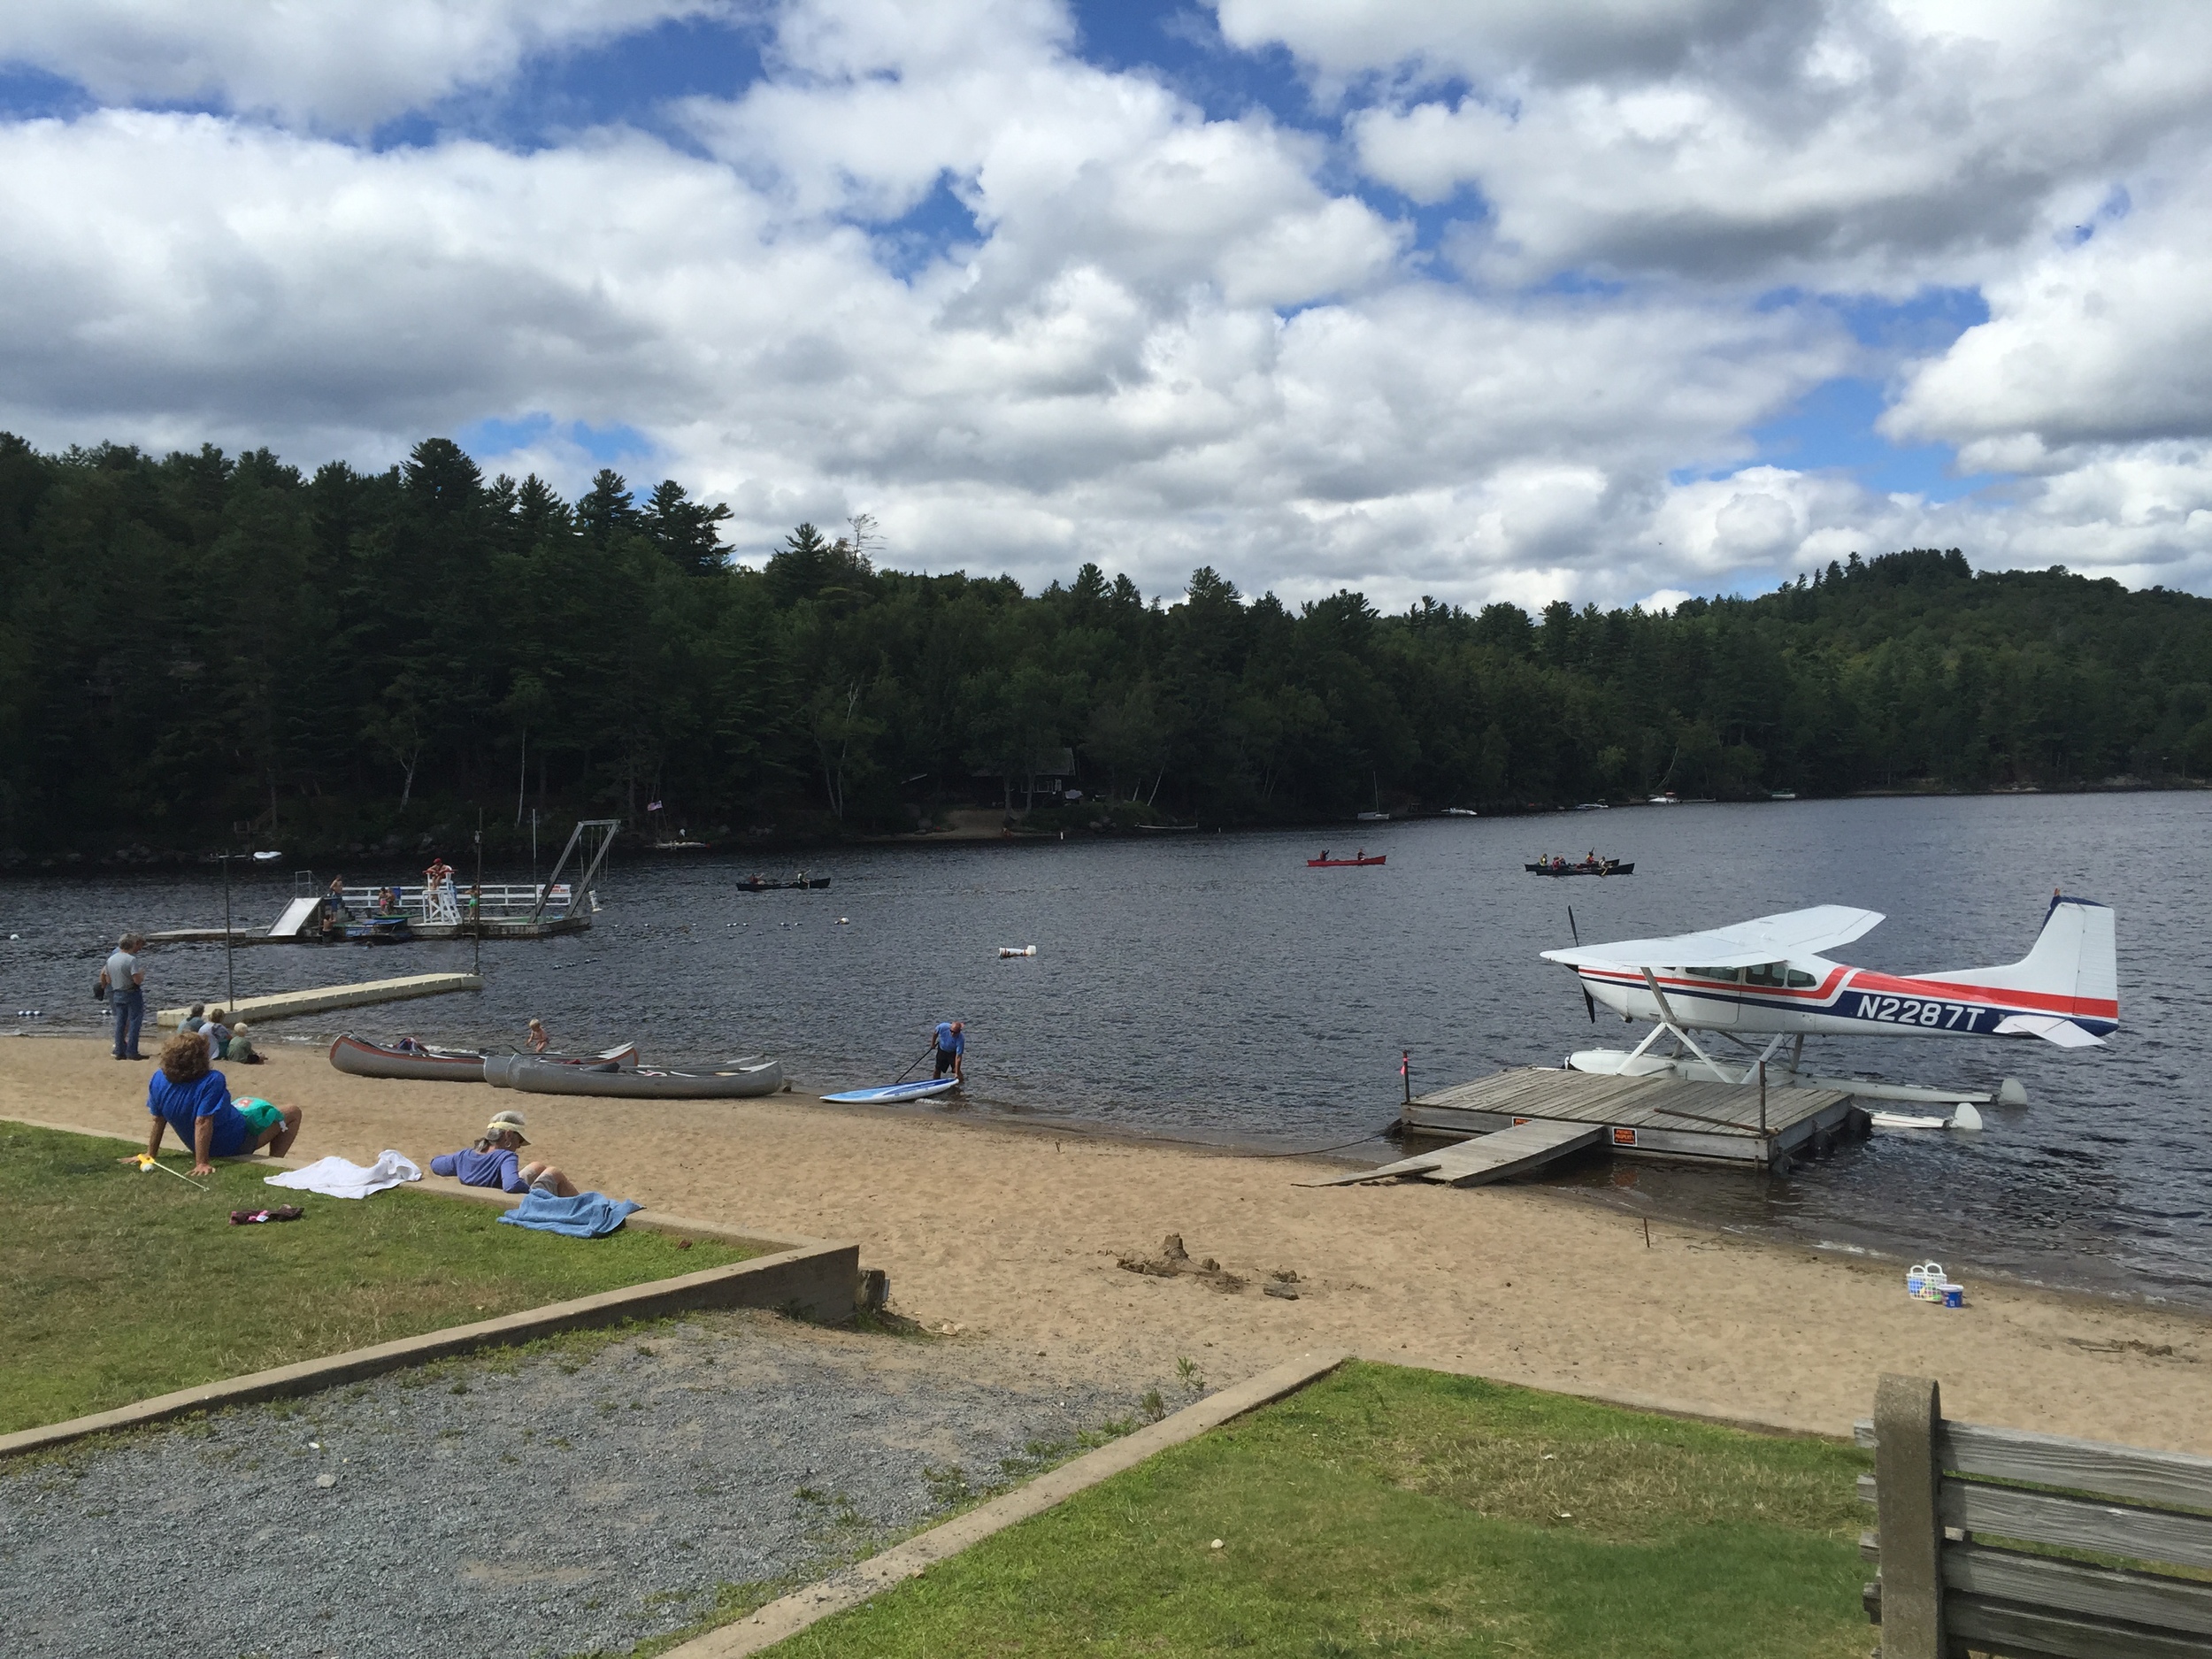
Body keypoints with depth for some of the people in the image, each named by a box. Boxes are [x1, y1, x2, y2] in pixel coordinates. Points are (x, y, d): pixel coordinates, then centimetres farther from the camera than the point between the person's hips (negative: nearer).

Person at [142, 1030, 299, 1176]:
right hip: (235, 1145, -7)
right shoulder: (212, 1081, -35)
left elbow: (158, 1121, -7)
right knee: (293, 1113, 8)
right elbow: (202, 1122, -37)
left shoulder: (159, 1079, -15)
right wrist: (201, 1164, -34)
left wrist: (151, 1154, 3)